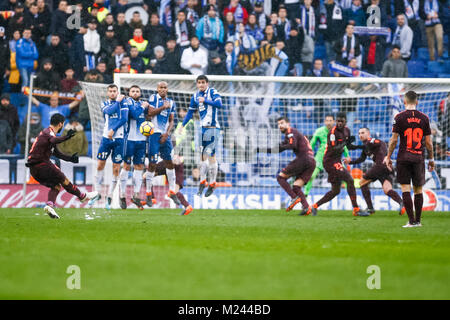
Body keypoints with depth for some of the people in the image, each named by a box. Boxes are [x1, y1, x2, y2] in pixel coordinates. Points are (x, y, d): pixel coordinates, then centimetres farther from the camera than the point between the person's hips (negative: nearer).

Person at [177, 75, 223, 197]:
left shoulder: (212, 92, -5)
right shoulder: (195, 96, 14)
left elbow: (219, 104, -20)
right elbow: (190, 112, 23)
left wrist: (205, 101, -20)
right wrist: (182, 125, 18)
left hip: (213, 127, -6)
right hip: (202, 128, 6)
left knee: (211, 155, -7)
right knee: (202, 155, 6)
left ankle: (212, 183, 0)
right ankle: (203, 181, 16)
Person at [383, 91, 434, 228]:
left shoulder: (399, 117, -4)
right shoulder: (424, 118, 2)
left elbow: (394, 139, -5)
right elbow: (428, 142, 4)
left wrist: (388, 157, 5)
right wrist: (431, 159, 15)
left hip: (404, 157, -2)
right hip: (419, 158, 2)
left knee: (405, 188, -1)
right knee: (418, 189, 11)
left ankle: (412, 221, -8)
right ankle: (418, 220, 14)